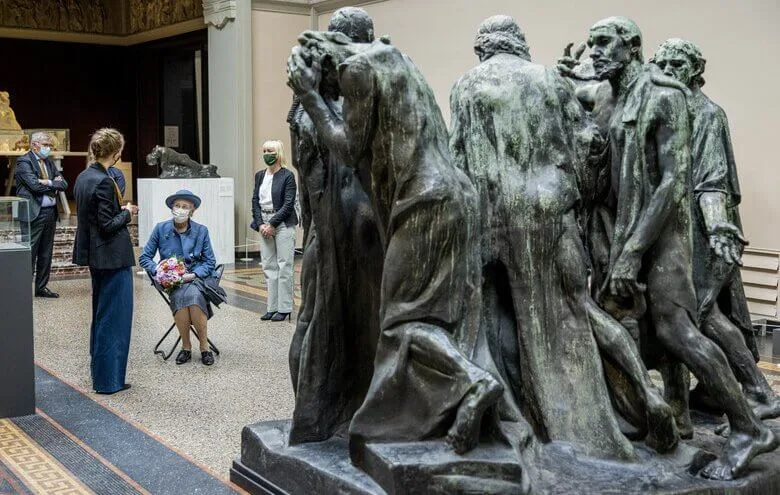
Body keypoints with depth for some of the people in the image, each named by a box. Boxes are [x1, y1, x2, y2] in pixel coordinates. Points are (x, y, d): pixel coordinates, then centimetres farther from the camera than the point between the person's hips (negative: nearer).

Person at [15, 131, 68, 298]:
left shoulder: (49, 163, 17)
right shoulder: (24, 162, -6)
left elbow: (63, 184, 8)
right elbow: (35, 185, -18)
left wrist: (48, 183, -9)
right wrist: (53, 184, -4)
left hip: (50, 213, 7)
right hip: (34, 214, -7)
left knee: (46, 254, 11)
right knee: (29, 253, -5)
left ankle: (41, 287, 20)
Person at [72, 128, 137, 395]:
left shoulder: (83, 177, 7)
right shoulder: (104, 182, -20)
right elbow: (107, 225, -20)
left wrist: (120, 209, 11)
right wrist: (127, 213, -5)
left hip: (95, 255, 10)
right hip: (113, 256, -10)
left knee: (101, 315, 19)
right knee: (115, 318, -1)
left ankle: (100, 373, 30)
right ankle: (109, 380, 5)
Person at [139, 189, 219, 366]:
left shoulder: (201, 231, 2)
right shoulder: (161, 229, 2)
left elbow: (210, 262, 5)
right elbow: (144, 258, 6)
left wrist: (193, 274, -13)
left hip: (197, 277, 0)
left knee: (192, 295, -35)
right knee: (179, 297, -34)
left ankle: (204, 347, -21)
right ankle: (186, 347, -17)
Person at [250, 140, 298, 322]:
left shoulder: (287, 176, -6)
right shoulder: (259, 175, 12)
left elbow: (288, 204, -11)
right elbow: (255, 201, 10)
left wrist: (272, 224, -14)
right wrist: (260, 224, -3)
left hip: (283, 224, -6)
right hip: (265, 224, 6)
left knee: (284, 266, -3)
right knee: (268, 266, 7)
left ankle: (284, 308, 1)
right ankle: (272, 307, 13)